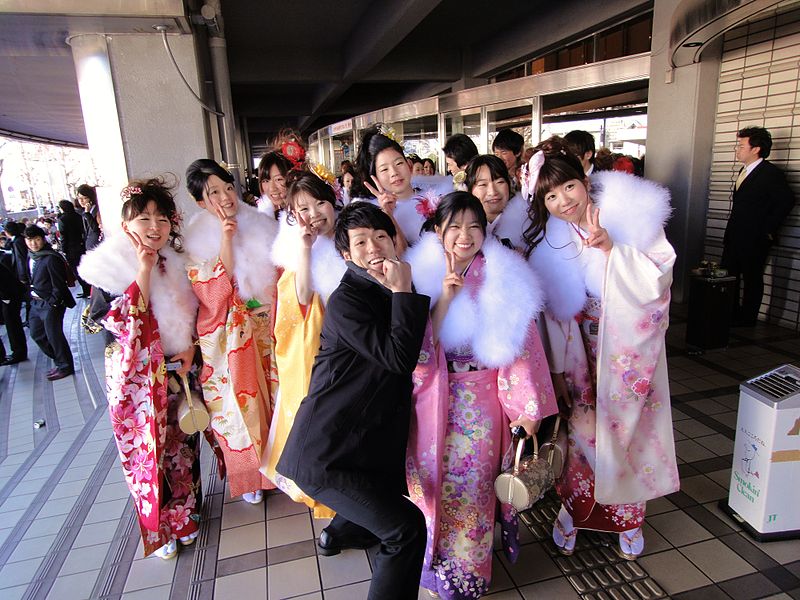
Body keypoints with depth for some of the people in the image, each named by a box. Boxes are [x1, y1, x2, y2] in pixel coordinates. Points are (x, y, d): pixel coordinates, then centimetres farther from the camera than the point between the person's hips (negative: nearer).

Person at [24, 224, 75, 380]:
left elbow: (59, 285, -18)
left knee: (53, 336, -1)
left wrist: (52, 303, -17)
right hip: (36, 303, 9)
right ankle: (59, 360, 31)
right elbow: (31, 280, 17)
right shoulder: (31, 256, 7)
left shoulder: (51, 258, -18)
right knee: (36, 333, 17)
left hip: (50, 304, -9)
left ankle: (65, 367, 14)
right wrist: (31, 297, 9)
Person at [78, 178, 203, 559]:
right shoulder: (108, 268, -13)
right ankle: (159, 527, 29)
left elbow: (193, 312, 9)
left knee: (182, 444, 17)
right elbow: (126, 325, -24)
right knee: (146, 450, 9)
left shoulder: (175, 263, 0)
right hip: (137, 378, -4)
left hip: (178, 371, 4)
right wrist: (143, 270, -26)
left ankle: (186, 511, 39)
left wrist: (190, 348, -6)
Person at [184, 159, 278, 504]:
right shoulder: (195, 240, -6)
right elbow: (212, 292, -18)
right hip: (229, 337, -2)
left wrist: (272, 298, -8)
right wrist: (225, 240, -21)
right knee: (240, 402, 8)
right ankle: (249, 476, 28)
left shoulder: (259, 225, 2)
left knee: (274, 394, 10)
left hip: (268, 329, 3)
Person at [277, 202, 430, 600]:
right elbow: (399, 358, -26)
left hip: (371, 443, 9)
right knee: (406, 528, -12)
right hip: (324, 455, -9)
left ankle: (338, 534, 63)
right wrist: (403, 293, -21)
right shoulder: (346, 301, -17)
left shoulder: (391, 292, 9)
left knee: (383, 496, 35)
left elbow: (418, 349, 9)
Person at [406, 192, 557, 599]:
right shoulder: (423, 275, -5)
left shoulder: (503, 278, -7)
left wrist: (527, 406, -8)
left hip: (483, 401, -1)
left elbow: (519, 343, -7)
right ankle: (437, 561, 39)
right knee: (434, 479, 13)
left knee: (474, 482, 10)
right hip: (436, 400, 1)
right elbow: (419, 349, -11)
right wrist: (444, 298, -22)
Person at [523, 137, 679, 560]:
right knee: (582, 427, 6)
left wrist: (611, 249, -30)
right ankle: (574, 509, 30)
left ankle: (627, 518, 32)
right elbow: (555, 310, -4)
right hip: (587, 345, 1)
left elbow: (658, 279, -17)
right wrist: (559, 370, -4)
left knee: (628, 428, 9)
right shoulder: (548, 240, -8)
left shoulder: (632, 211, -14)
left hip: (633, 341, -1)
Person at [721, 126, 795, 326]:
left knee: (752, 279, 3)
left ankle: (748, 318, 13)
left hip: (755, 239, -8)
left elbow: (786, 201, -15)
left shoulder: (771, 173, -12)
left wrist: (768, 230, -13)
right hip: (734, 237, 8)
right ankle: (731, 314, 24)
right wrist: (729, 233, 10)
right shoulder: (744, 171, 13)